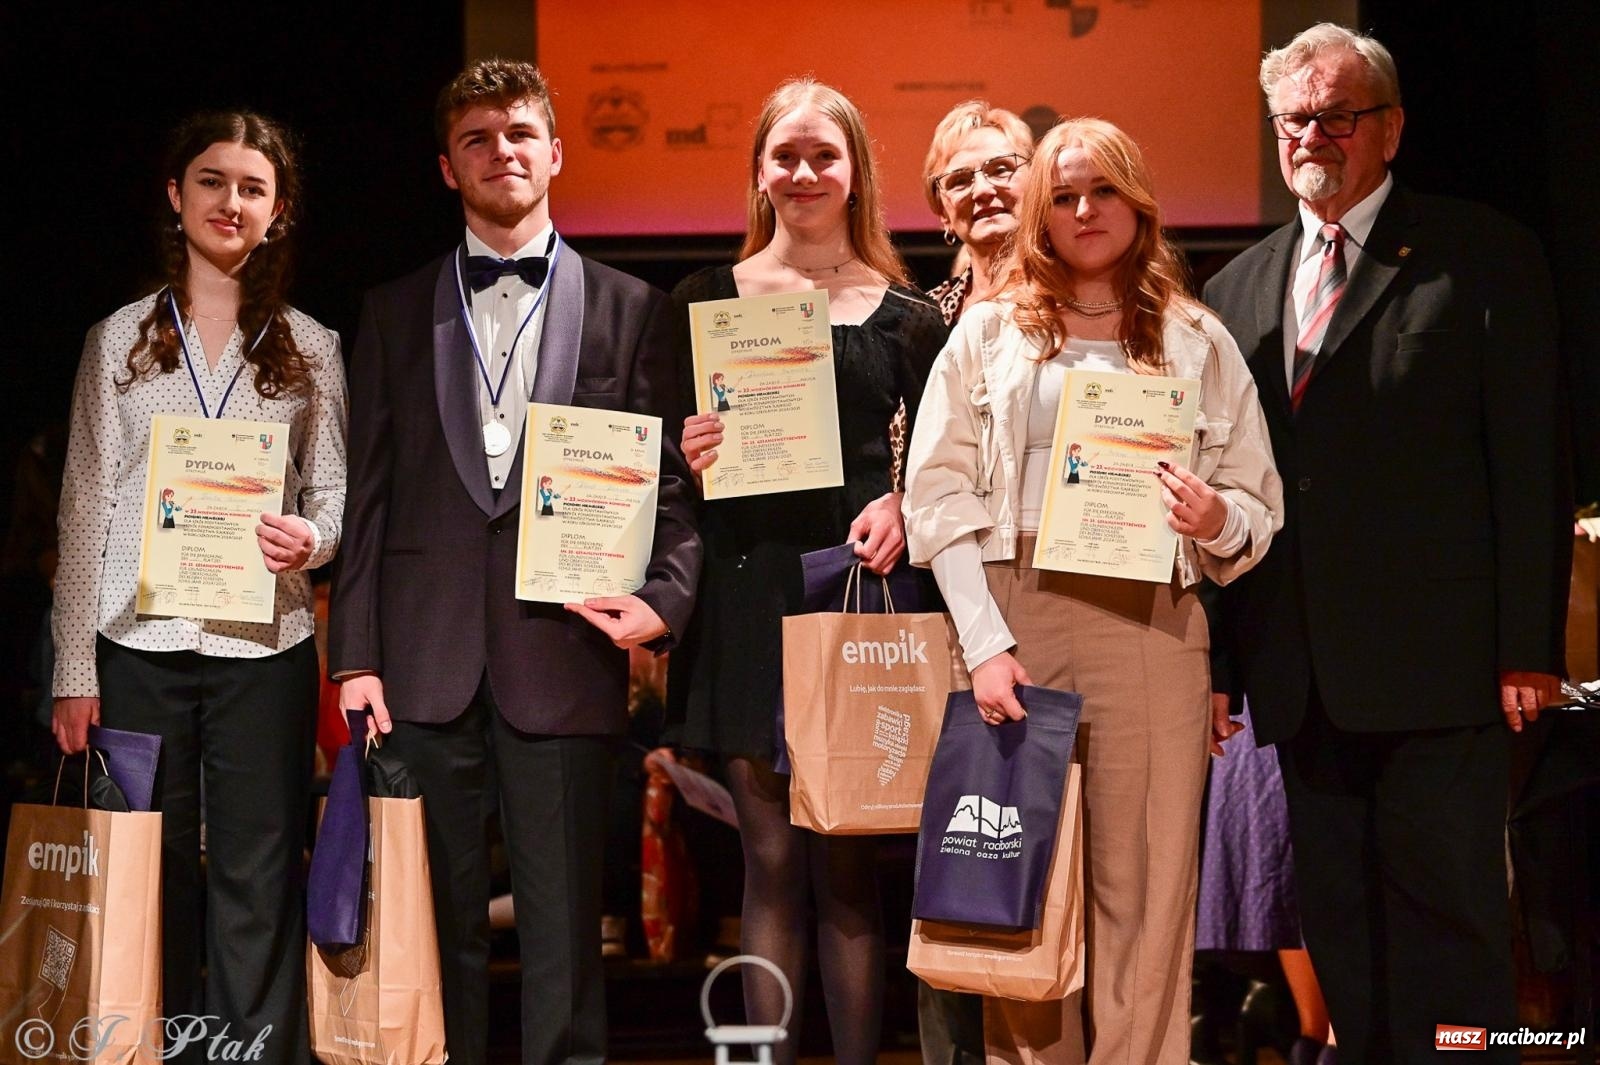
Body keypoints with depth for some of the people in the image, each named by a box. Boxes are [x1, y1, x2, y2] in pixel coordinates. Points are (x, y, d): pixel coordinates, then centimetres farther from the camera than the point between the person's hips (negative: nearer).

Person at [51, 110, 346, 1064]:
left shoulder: (310, 349, 9)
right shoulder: (119, 341, 9)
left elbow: (335, 493, 10)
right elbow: (85, 512, 7)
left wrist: (310, 537, -14)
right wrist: (74, 671, 1)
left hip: (265, 648, 0)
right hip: (139, 645, 0)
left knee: (257, 887, -1)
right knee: (150, 884, 2)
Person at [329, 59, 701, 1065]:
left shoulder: (632, 309, 10)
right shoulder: (395, 312, 13)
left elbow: (672, 478, 7)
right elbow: (369, 493, 9)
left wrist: (666, 599, -10)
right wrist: (356, 656, 2)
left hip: (566, 652, -1)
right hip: (427, 662, 1)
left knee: (565, 926, 1)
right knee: (440, 925, 5)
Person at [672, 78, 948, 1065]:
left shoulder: (903, 312, 7)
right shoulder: (706, 298, 9)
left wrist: (904, 505, -12)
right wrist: (688, 455, -10)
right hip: (751, 589, 1)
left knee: (848, 863, 1)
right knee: (771, 861, 3)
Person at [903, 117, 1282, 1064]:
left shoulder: (1198, 341, 14)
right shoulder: (989, 331, 11)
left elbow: (1260, 505, 13)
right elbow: (937, 497, 3)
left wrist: (1216, 522, -12)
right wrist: (986, 645, -8)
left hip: (1149, 624, 0)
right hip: (1014, 616, 0)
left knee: (1144, 892, -4)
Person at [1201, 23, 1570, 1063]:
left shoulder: (1485, 256, 1)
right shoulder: (1240, 286, 16)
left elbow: (1530, 462, -5)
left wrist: (1529, 647, -11)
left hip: (1433, 665, -5)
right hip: (1302, 680, 5)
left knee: (1447, 917, -2)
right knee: (1341, 934, 11)